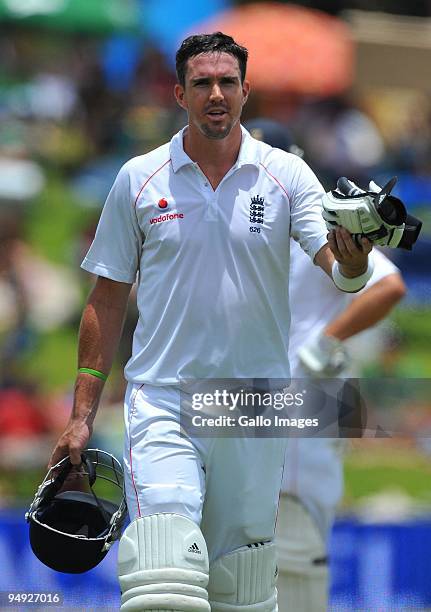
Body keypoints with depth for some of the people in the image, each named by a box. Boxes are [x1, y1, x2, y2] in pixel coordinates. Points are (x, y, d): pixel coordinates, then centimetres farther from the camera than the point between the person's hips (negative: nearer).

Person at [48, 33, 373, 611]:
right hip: (163, 401, -1)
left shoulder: (286, 175, 2)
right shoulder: (139, 179, 3)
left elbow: (340, 269, -10)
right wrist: (83, 414, 5)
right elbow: (109, 297, 8)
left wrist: (353, 258, -35)